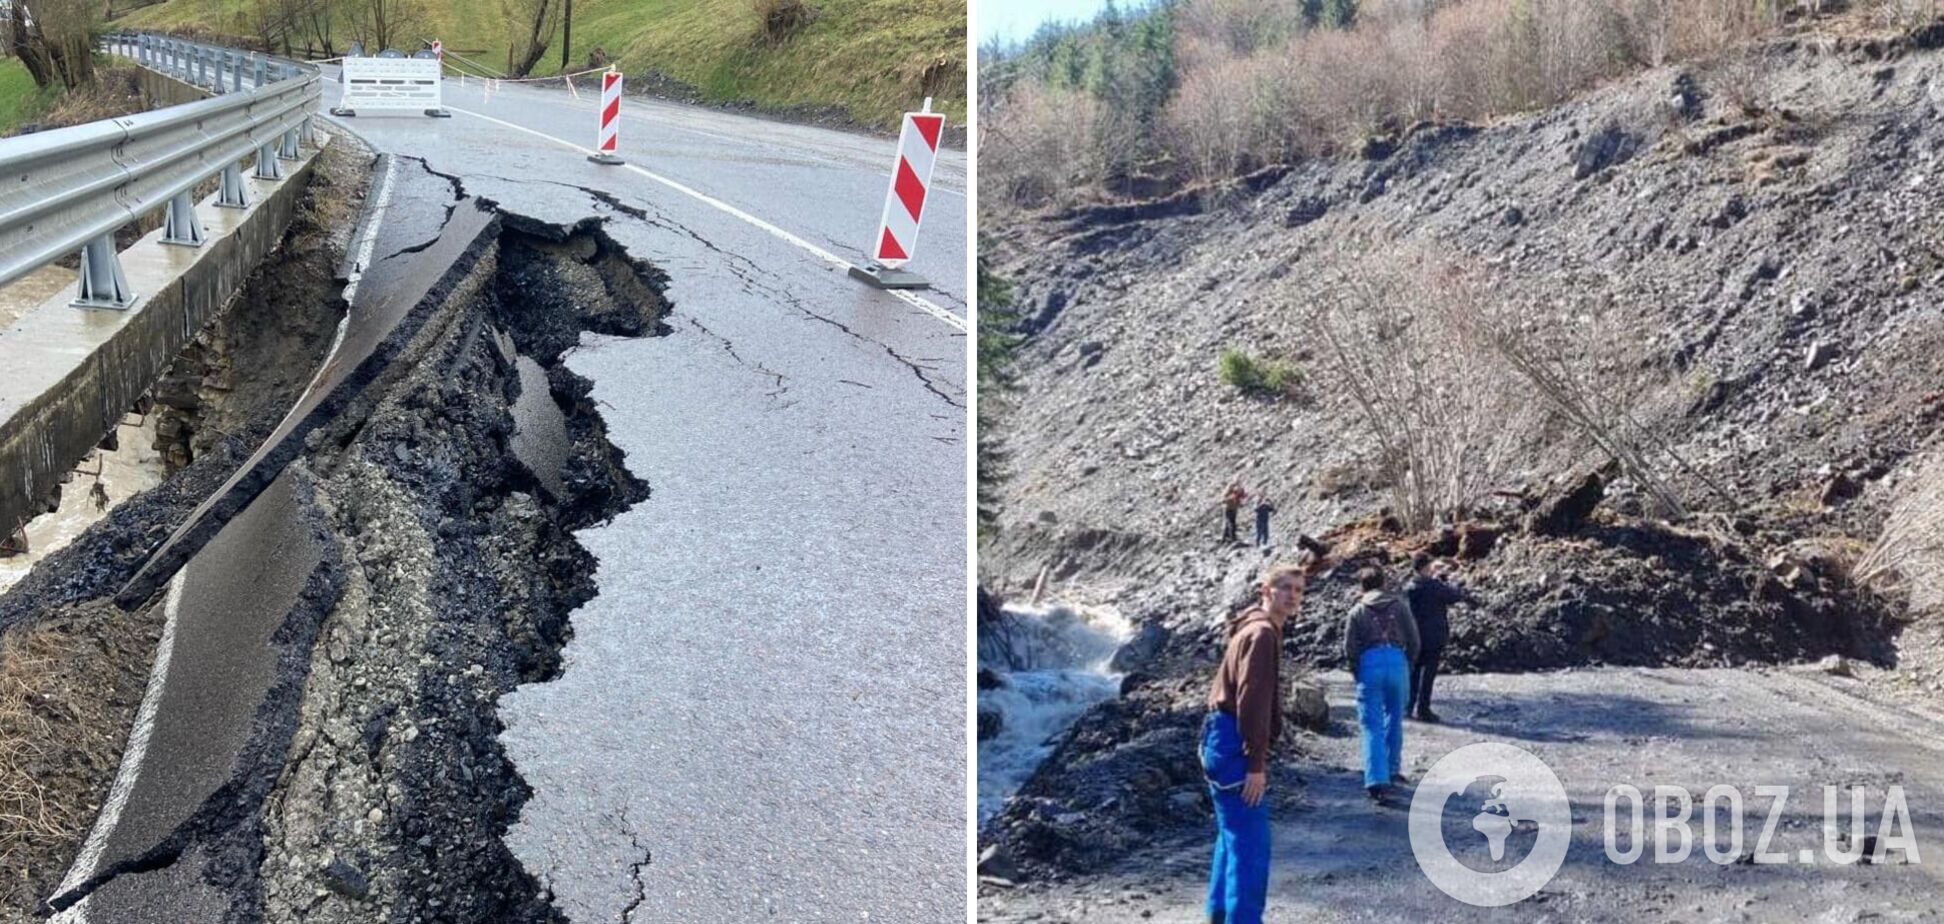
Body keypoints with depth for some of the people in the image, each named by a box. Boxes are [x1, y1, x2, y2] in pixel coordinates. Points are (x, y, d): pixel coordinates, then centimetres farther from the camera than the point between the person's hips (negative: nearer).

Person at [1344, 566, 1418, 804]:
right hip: (1398, 662, 2)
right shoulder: (1399, 606, 11)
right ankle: (1392, 769, 28)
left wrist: (1357, 673, 14)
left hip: (1369, 664, -2)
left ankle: (1377, 780, -13)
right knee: (1394, 719, 20)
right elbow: (1413, 639, 6)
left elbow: (1349, 648, 1)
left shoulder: (1358, 611, 7)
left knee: (1372, 726, -2)